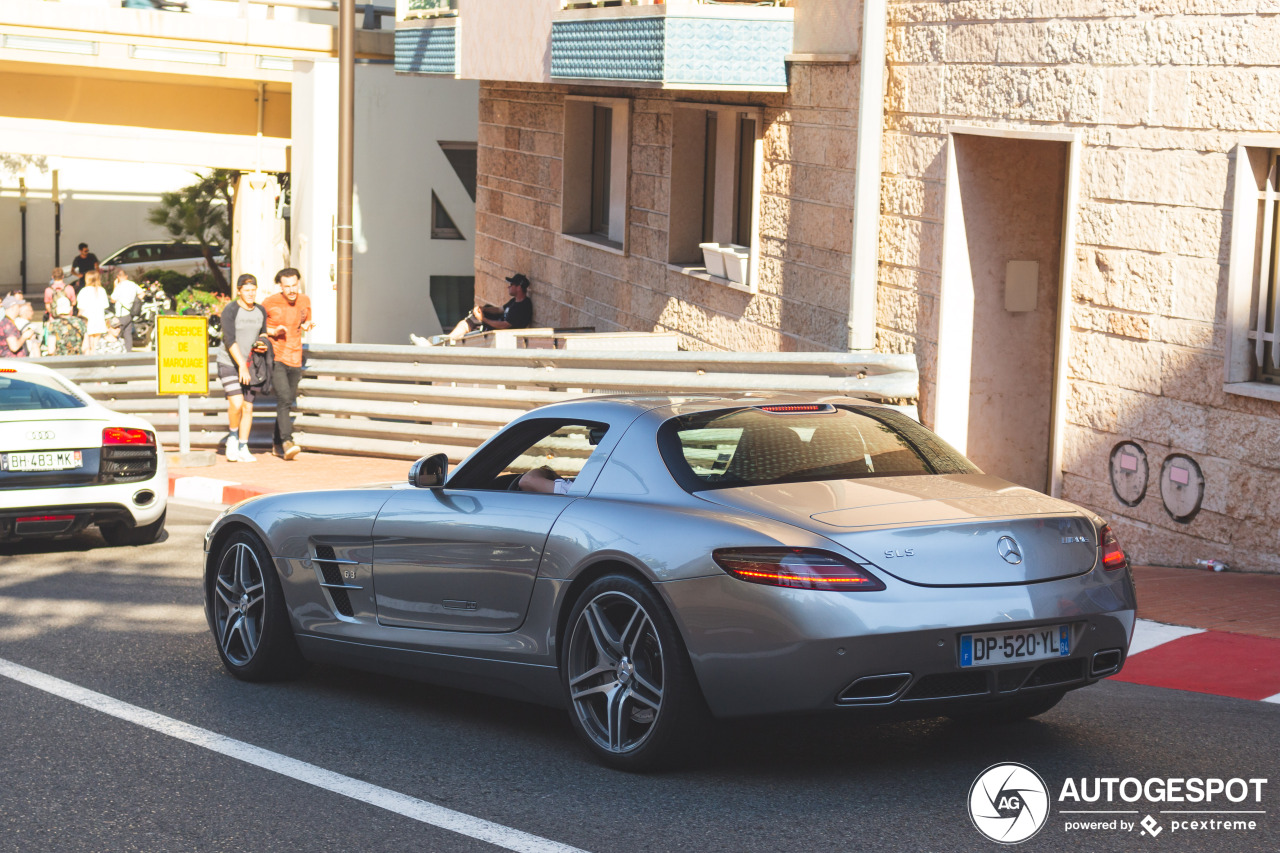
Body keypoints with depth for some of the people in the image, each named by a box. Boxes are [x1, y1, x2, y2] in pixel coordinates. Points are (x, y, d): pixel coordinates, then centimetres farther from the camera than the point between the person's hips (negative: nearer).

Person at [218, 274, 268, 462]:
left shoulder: (260, 311, 3)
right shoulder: (230, 311, -15)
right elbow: (230, 340, -22)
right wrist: (242, 366, -28)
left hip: (250, 365, 5)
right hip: (229, 364, -5)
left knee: (248, 406, 2)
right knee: (236, 403, -19)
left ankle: (243, 449, 9)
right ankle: (233, 437, 6)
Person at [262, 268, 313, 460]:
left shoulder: (305, 301, 3)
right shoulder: (270, 303, -11)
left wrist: (307, 326, -3)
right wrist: (273, 332, -16)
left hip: (295, 359, 5)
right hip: (275, 358, -5)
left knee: (289, 401, 12)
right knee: (284, 397, -21)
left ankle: (278, 444, 25)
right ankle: (287, 442, -28)